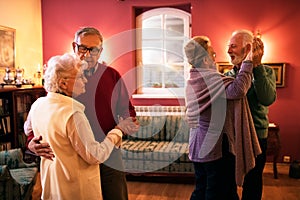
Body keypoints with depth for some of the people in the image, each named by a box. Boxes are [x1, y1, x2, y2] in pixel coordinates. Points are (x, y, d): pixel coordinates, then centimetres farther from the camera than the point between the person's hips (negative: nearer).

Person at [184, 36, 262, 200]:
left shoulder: (192, 80, 10)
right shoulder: (209, 78, -19)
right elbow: (237, 89, -34)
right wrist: (248, 62, -24)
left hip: (196, 146, 9)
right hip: (210, 146, -9)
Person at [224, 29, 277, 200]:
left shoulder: (265, 72, -6)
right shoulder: (228, 75, 6)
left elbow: (268, 99, -27)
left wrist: (256, 66, -27)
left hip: (256, 136, -4)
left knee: (252, 183, 12)